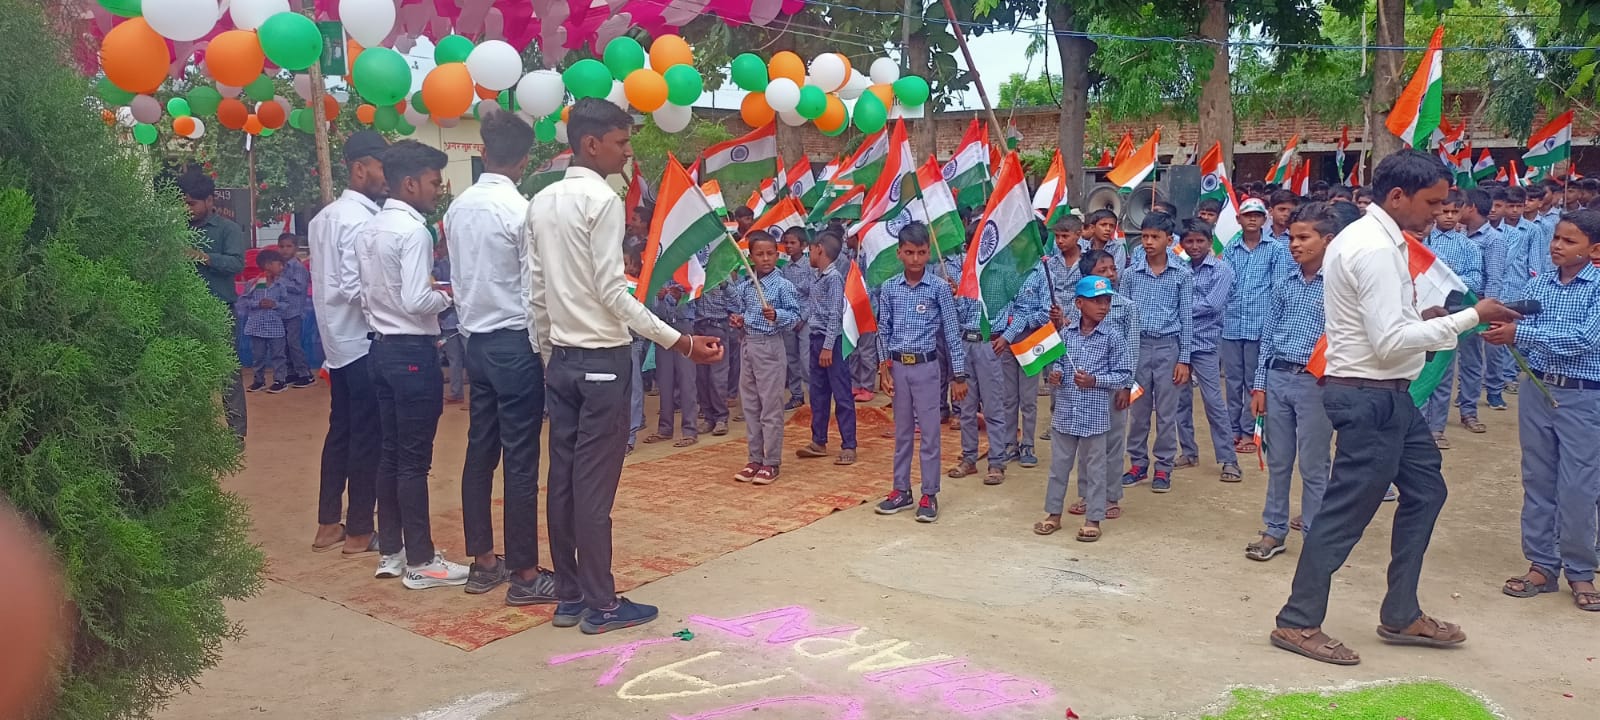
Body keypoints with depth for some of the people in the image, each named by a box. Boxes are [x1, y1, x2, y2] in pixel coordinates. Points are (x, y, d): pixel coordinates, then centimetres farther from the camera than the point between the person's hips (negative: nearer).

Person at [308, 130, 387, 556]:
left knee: (340, 430, 15)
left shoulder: (324, 217, 12)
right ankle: (360, 532, 9)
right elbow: (357, 289, -23)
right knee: (369, 436, 0)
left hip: (337, 340, 9)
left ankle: (329, 524, 23)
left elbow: (328, 281, 12)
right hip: (364, 341, -9)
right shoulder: (362, 220, -18)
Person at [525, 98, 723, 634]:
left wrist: (548, 353, 20)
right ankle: (601, 604, 8)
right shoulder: (603, 200, -13)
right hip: (602, 361, -8)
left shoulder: (541, 203, 10)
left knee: (562, 480, 10)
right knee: (595, 486, -1)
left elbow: (536, 291, 11)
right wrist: (681, 343, -16)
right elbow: (613, 293, -18)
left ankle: (568, 597, 19)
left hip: (561, 360, 8)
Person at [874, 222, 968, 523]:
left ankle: (929, 495, 11)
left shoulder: (939, 289, -5)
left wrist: (958, 375, -5)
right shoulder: (889, 289, 2)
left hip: (926, 366, -2)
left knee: (929, 432, 2)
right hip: (897, 366, 3)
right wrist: (884, 369, -2)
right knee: (902, 431, 12)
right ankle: (901, 490, 23)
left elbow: (952, 333, -4)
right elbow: (883, 332, 7)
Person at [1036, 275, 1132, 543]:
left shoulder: (1111, 337, -6)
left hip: (1095, 414, -3)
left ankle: (1093, 519, 19)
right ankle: (1053, 513, 26)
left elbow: (1124, 374, -5)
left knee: (1094, 467, 7)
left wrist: (1095, 381, -16)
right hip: (1064, 411, 3)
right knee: (1059, 463, 13)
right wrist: (1054, 373, -8)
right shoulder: (1065, 332, 1)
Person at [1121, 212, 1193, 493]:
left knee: (1166, 412, 4)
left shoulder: (1182, 275, -1)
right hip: (1137, 346, 2)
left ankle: (1163, 468, 14)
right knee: (1138, 409, 9)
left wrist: (1184, 359, -3)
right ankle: (1138, 463, 21)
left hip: (1168, 347, -2)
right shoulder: (1131, 274, 4)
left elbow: (1186, 318, 0)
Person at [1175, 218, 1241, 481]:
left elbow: (1212, 305, -12)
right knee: (1180, 399, 10)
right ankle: (1188, 452, 22)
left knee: (1214, 402, -5)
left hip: (1204, 343, -4)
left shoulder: (1221, 270, -2)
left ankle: (1228, 460, 0)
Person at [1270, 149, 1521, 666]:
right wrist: (1470, 317, -18)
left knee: (1424, 491, 18)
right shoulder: (1376, 249, -20)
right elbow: (1391, 342, -24)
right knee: (1347, 510, -2)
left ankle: (1401, 616, 28)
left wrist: (1423, 316, 6)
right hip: (1371, 397, -11)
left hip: (1385, 394, 11)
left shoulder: (1367, 237, 13)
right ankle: (1298, 622, 9)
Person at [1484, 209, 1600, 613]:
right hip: (1537, 390, 4)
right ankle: (1542, 566, 20)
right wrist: (1501, 331, -18)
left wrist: (1519, 332, -26)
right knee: (1537, 482, 10)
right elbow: (1525, 340, 4)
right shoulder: (1537, 285, 5)